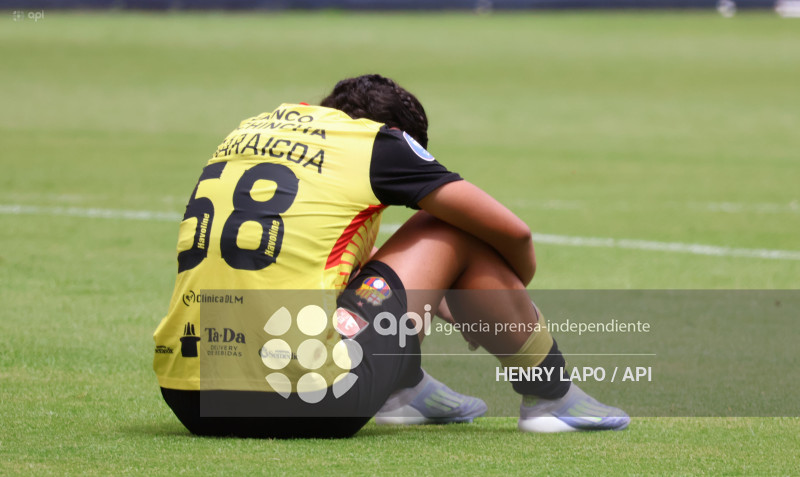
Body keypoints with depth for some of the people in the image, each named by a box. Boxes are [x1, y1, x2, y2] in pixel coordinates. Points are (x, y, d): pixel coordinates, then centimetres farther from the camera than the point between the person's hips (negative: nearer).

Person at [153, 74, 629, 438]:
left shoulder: (250, 130, 22)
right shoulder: (376, 140, 5)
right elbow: (512, 232, 11)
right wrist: (511, 297, 35)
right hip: (306, 408, -6)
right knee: (451, 234, 14)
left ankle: (405, 388, 41)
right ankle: (551, 397, 29)